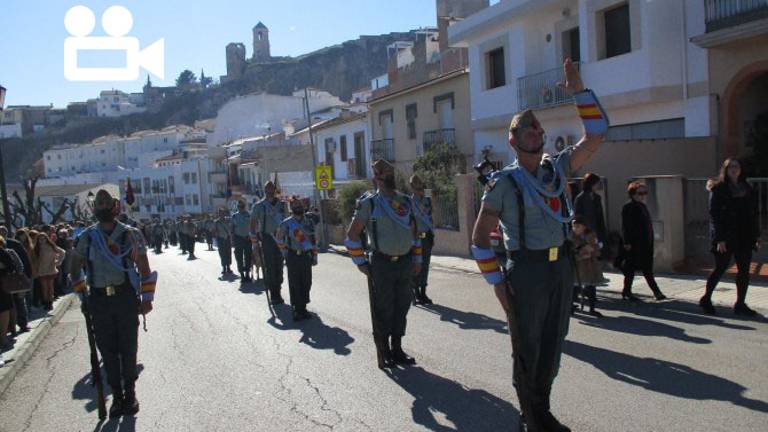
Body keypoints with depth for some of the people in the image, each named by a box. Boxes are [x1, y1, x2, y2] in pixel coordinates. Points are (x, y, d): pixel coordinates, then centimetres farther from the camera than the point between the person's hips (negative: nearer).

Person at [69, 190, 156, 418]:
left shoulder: (131, 234, -2)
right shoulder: (87, 236, 2)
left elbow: (144, 269, 2)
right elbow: (75, 268, 16)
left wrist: (146, 298, -3)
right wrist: (83, 296, 10)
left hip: (126, 298, -2)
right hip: (99, 301, 2)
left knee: (128, 348, 5)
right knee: (107, 350, 7)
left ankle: (130, 393, 21)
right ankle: (117, 395, 19)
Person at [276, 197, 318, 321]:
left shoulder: (308, 222, 9)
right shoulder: (286, 223, -4)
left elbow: (313, 240, 13)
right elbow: (279, 239, 7)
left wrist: (314, 256, 10)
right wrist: (285, 252, 3)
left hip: (306, 256, 4)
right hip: (293, 257, -4)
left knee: (306, 283, 6)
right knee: (295, 285, -2)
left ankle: (302, 308, 19)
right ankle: (297, 310, 5)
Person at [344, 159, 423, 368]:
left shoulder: (406, 201, 12)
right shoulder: (369, 203, -4)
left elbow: (414, 232, 20)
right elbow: (352, 235, -2)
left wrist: (417, 260, 14)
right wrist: (361, 263, -5)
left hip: (405, 263, 5)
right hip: (382, 264, -5)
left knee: (402, 307, 11)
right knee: (383, 310, 2)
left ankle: (397, 349, 25)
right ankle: (384, 353, 15)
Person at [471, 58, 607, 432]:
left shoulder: (557, 167, 8)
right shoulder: (504, 183, -9)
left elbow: (596, 135, 8)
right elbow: (480, 237, -8)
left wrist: (578, 91, 0)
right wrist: (496, 282, -12)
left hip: (561, 266, 6)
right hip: (527, 270, -6)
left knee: (552, 345, 15)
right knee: (527, 348, 6)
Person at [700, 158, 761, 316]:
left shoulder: (747, 189, 11)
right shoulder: (718, 189, -6)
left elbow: (753, 213, 13)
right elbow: (714, 215, -10)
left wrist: (756, 235, 7)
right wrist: (719, 239, -16)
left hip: (744, 237, 5)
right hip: (725, 237, -5)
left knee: (744, 271, 5)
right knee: (720, 269, 3)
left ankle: (740, 304, 14)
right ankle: (706, 299, 18)